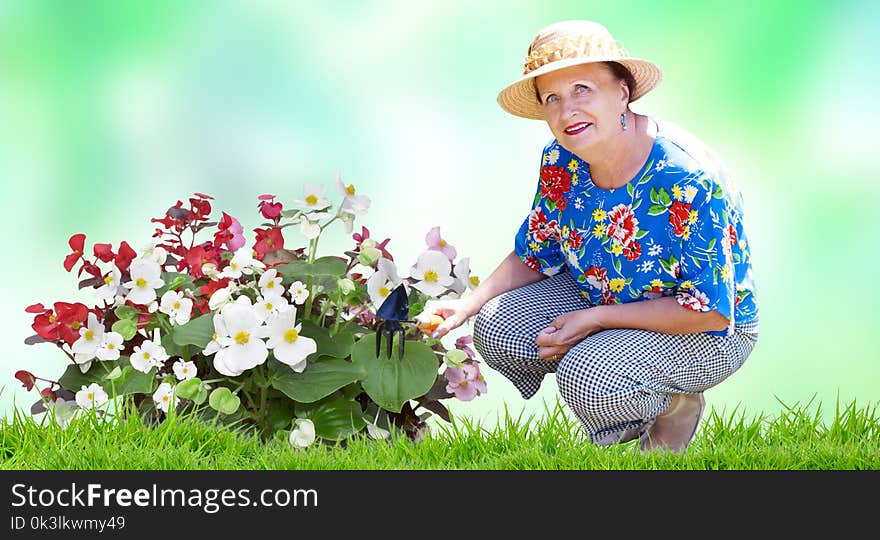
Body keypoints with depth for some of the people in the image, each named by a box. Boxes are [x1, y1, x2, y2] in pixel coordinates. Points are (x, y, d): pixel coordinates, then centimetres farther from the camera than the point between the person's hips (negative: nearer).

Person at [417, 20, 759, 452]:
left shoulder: (687, 178, -31)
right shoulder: (561, 163, -10)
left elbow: (711, 311, -28)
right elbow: (535, 256, 6)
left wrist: (596, 319, -27)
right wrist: (468, 304, -12)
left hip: (711, 334, -7)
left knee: (588, 376, -32)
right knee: (496, 327, -11)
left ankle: (676, 409, 2)